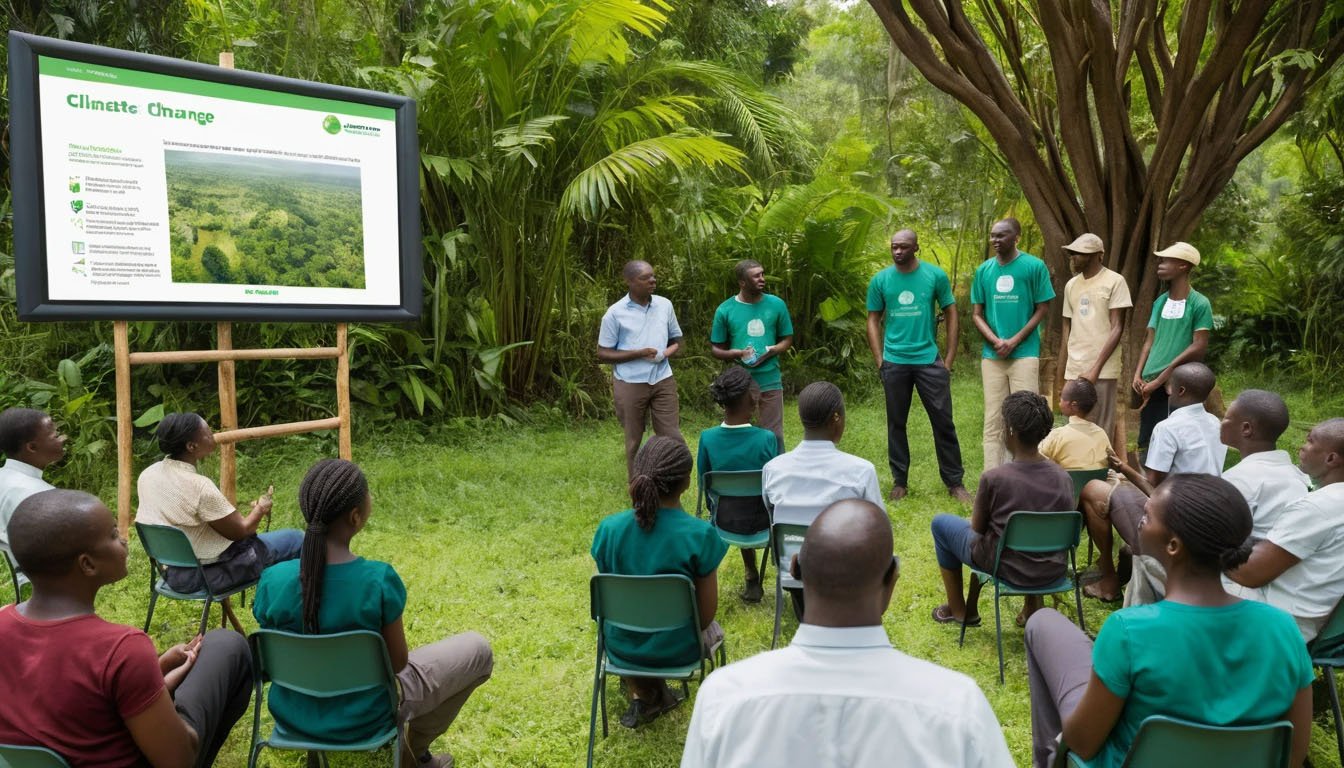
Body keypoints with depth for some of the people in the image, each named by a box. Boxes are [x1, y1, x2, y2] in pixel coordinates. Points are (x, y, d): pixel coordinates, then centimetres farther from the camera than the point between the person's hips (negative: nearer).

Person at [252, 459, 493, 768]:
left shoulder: (272, 580, -20)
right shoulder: (379, 579, -29)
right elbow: (397, 662, -15)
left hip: (293, 714, 5)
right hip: (362, 717, -4)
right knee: (477, 649, 14)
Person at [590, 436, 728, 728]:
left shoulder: (609, 529, -16)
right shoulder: (700, 535, -24)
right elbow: (707, 611, -14)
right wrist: (690, 632, 8)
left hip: (621, 646, 2)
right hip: (677, 649, -1)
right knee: (713, 629, 34)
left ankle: (640, 694, 25)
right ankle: (656, 693, 31)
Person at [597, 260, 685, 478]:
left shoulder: (665, 305, 3)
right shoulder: (615, 313, -8)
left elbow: (677, 341, 14)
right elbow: (603, 354, -6)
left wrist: (666, 353, -10)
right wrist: (639, 354, -17)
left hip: (662, 380, 3)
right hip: (630, 384, -3)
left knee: (673, 438, 2)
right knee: (634, 441, 10)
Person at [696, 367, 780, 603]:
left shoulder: (707, 438, -14)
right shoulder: (766, 439, -22)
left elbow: (704, 486, 0)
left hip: (724, 521, 2)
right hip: (760, 521, -2)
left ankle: (752, 579, 38)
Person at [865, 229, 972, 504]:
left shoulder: (935, 275, -1)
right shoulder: (880, 280, 2)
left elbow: (951, 314, 4)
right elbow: (873, 320, 7)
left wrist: (949, 359, -1)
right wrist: (879, 361, -1)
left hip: (929, 360, -1)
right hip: (894, 362, 1)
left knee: (943, 422, 2)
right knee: (896, 423, 8)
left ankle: (954, 482, 13)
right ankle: (899, 481, 20)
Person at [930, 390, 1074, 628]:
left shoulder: (993, 479, -24)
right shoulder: (1064, 478, -11)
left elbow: (977, 527, -8)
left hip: (1008, 569, -4)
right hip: (1053, 572, 5)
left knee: (940, 522, 18)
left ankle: (957, 609, 28)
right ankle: (1033, 605, 30)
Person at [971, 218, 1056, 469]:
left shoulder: (1034, 266, -3)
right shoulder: (984, 270, 7)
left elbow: (1042, 309, -2)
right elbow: (976, 313, 8)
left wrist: (1014, 340, -11)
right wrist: (995, 341, -8)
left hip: (1025, 353, -3)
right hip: (991, 355, 3)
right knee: (993, 420, 6)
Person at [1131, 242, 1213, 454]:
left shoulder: (1199, 304, -7)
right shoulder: (1160, 301, 12)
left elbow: (1199, 347, -12)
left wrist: (1160, 379, -14)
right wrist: (1137, 375, 0)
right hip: (1150, 385, 6)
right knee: (1145, 443, 10)